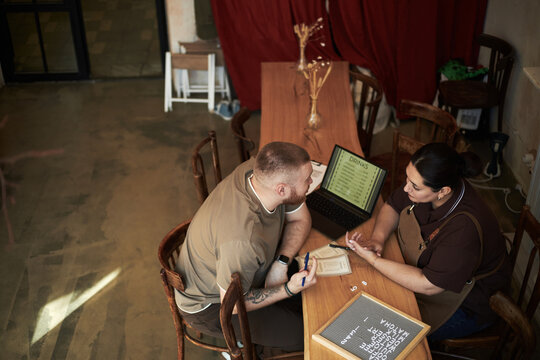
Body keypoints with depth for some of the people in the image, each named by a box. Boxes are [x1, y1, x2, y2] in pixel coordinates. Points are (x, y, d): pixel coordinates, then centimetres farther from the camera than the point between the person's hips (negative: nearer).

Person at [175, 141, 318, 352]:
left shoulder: (260, 171, -22)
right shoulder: (242, 241, -43)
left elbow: (300, 218, -4)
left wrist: (281, 263, -18)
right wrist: (289, 289, -31)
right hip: (209, 304, -7)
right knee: (304, 333, -11)